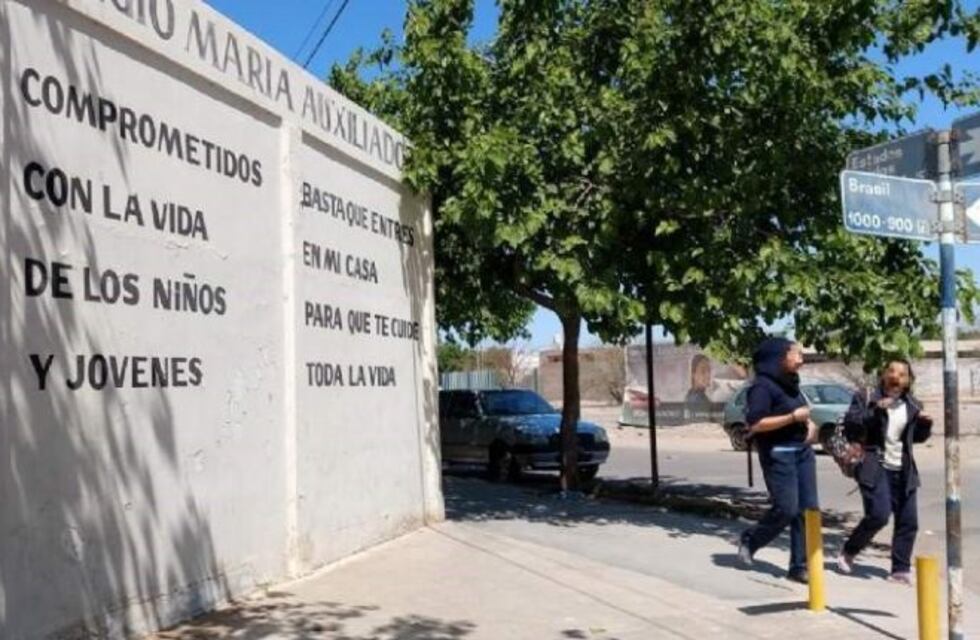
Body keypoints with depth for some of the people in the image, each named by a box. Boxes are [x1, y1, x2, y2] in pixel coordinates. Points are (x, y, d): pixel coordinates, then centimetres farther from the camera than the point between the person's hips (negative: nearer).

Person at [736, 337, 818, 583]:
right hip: (778, 454, -8)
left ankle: (799, 566, 8)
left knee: (808, 508, 2)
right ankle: (749, 540, 15)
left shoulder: (790, 383, 16)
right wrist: (793, 417, -19)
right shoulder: (763, 386, -12)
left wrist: (809, 423, 11)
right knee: (786, 509, -10)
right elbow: (755, 424, -21)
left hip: (803, 450, 8)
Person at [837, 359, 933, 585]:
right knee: (879, 515, -16)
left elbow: (918, 436, 22)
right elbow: (849, 427, -11)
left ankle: (901, 570, 15)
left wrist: (926, 424, 0)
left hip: (903, 472, 6)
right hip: (875, 468, -5)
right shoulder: (866, 398, -2)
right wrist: (874, 411, -22)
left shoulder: (912, 405, 11)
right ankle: (848, 552, 7)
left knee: (909, 522, 4)